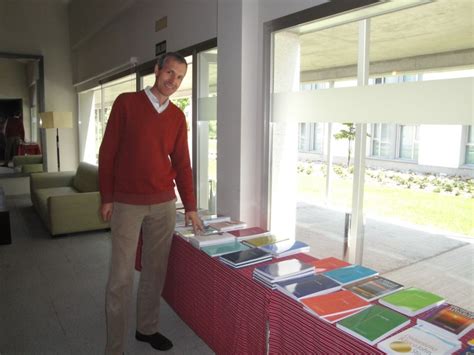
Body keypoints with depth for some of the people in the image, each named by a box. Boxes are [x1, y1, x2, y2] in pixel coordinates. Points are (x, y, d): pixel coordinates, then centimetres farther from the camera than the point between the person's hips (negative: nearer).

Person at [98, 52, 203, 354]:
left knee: (155, 270, 12)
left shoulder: (177, 116, 7)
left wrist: (190, 207, 4)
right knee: (122, 276, 0)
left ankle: (147, 328, 30)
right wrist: (107, 197, -4)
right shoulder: (126, 103, -2)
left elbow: (182, 163, 7)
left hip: (164, 204, 4)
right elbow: (107, 151, -2)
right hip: (127, 203, -3)